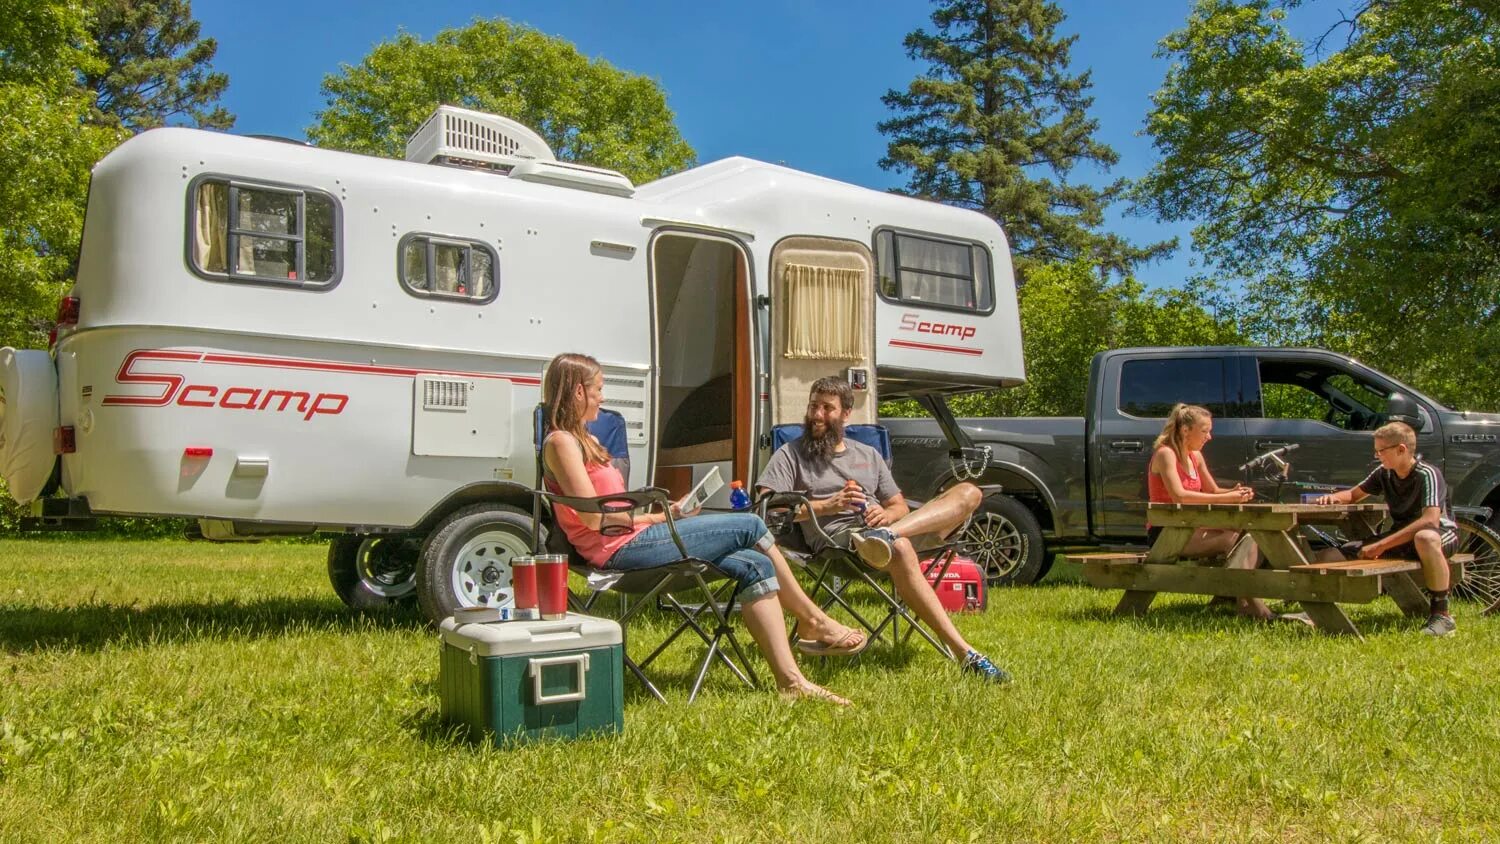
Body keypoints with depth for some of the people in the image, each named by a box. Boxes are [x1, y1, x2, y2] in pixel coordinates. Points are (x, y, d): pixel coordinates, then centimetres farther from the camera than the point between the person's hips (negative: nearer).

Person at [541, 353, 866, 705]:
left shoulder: (583, 439, 23)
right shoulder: (561, 442, -8)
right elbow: (594, 517, -15)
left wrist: (660, 513, 4)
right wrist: (657, 517, -7)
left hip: (632, 542, 10)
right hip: (621, 549, -10)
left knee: (754, 565, -4)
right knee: (750, 526, -8)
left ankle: (790, 678, -4)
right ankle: (814, 621, 6)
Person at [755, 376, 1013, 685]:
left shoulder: (868, 454, 28)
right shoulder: (790, 454, 15)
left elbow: (900, 506, 24)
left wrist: (886, 515, -3)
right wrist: (828, 506, -11)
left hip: (891, 527, 6)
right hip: (836, 536, -5)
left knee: (969, 492, -14)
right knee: (900, 549, -41)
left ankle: (885, 535, -41)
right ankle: (964, 653, -47)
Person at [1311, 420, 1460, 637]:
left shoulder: (1427, 474, -22)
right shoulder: (1384, 473, -1)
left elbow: (1430, 520, -34)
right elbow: (1353, 495, 13)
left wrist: (1381, 545, -36)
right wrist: (1335, 497, -12)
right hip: (1403, 536, 7)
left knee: (1425, 538, -43)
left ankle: (1441, 614, -31)